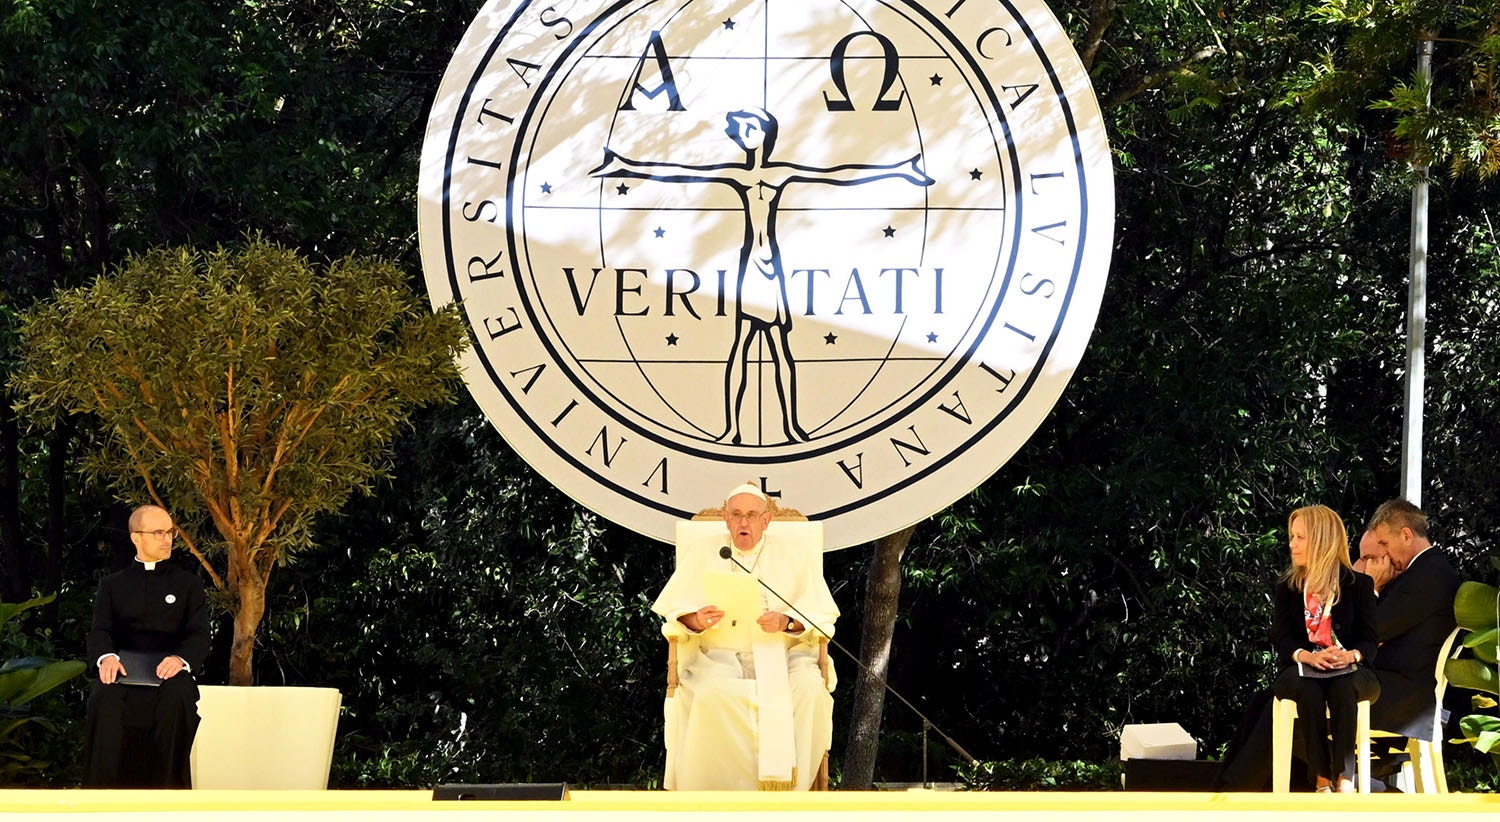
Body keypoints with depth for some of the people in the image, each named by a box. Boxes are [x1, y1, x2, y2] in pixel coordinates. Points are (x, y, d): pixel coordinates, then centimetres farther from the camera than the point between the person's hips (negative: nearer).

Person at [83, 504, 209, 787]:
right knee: (105, 699, -35)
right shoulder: (112, 585, 21)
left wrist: (182, 659, -19)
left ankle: (167, 793, -31)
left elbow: (200, 635, 6)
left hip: (169, 669, 0)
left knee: (177, 699, -37)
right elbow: (100, 631, 6)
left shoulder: (189, 583, 19)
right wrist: (106, 657, -20)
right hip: (123, 669, 0)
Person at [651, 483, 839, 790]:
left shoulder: (794, 557, 13)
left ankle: (790, 785, -24)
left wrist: (787, 622, -16)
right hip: (718, 657, 0)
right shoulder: (703, 558, 14)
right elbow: (675, 615, 7)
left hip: (781, 653, 1)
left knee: (810, 690, -31)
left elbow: (821, 617, 4)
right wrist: (697, 620, -16)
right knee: (712, 695, -34)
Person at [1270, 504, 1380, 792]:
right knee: (1308, 690, -37)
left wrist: (1351, 655, -23)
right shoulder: (1286, 586, 11)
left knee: (1343, 688, -38)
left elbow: (1369, 639, 1)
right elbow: (1283, 639, 2)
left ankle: (1344, 778, -40)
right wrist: (1307, 656, -20)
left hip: (1348, 671, -1)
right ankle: (1322, 781, -37)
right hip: (1300, 670, 1)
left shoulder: (1358, 584, 7)